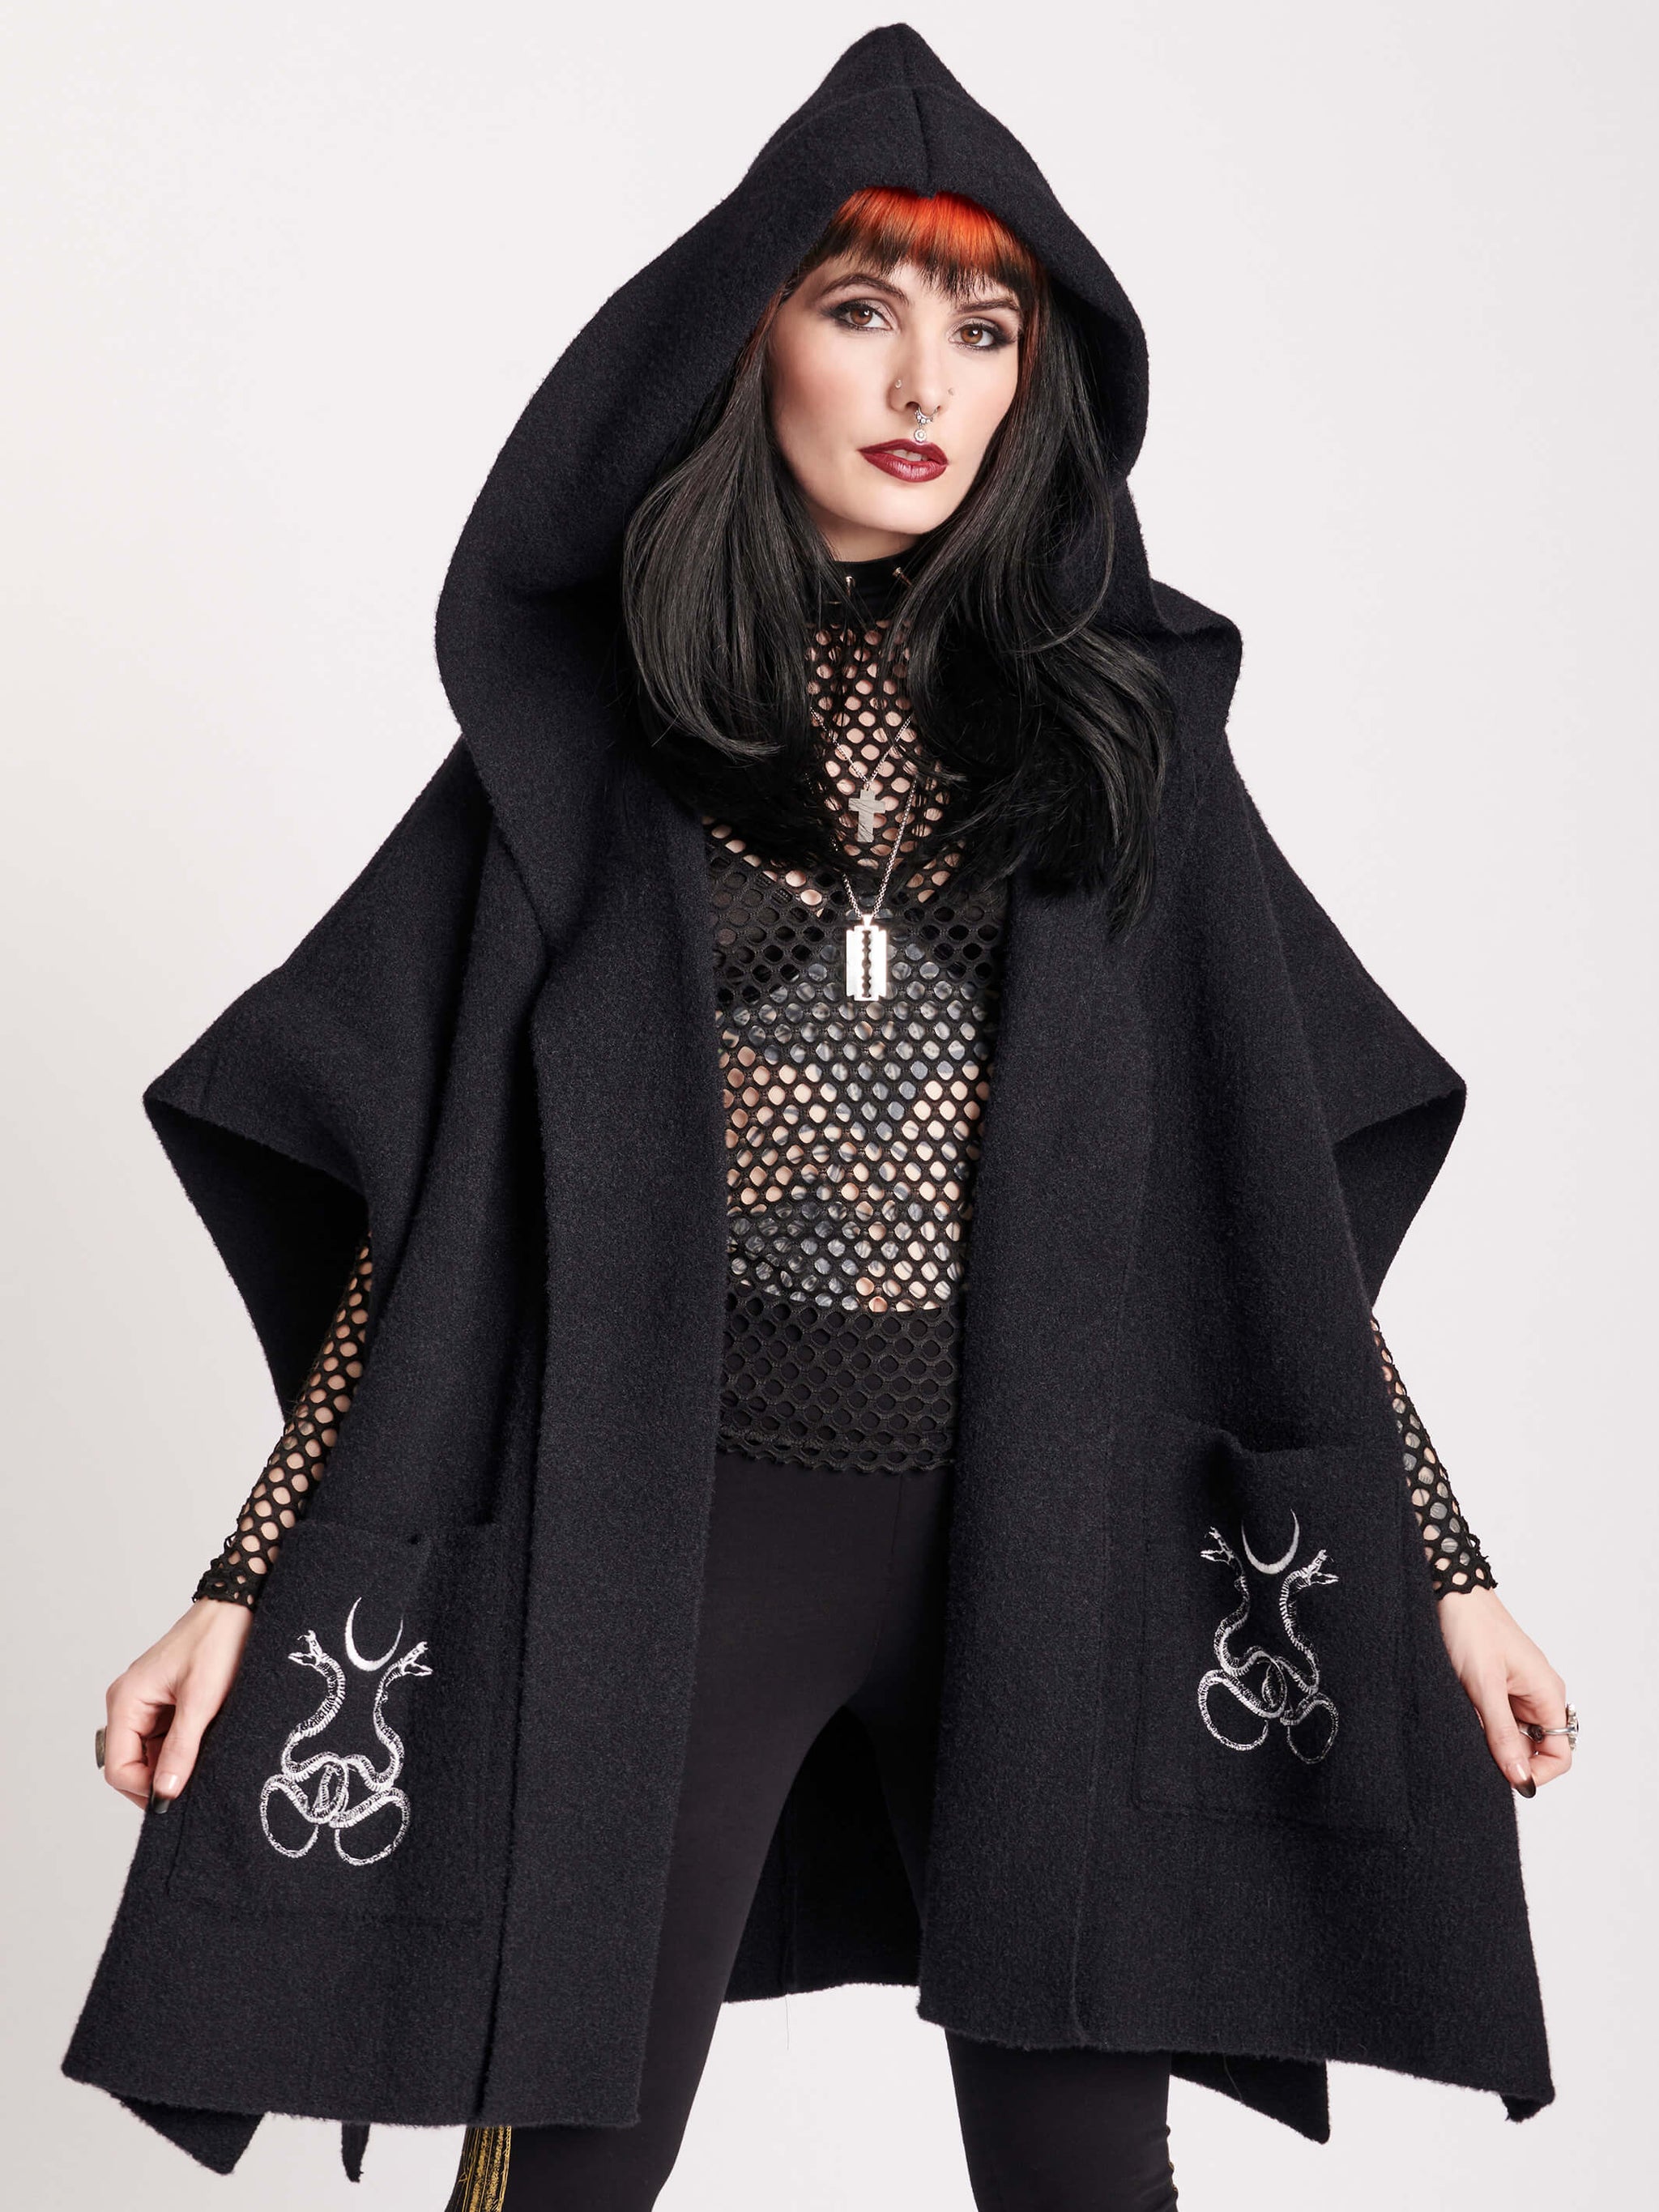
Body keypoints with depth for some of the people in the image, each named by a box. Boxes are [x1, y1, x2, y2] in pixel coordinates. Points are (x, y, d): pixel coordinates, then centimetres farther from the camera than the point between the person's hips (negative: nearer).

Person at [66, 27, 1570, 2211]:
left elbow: (1268, 1181, 4)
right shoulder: (590, 723, 0)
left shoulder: (1117, 722, 3)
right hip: (688, 1530, -1)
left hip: (1049, 1525, 1)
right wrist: (249, 1584, -5)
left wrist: (1444, 1566, 1)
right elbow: (436, 1198, 0)